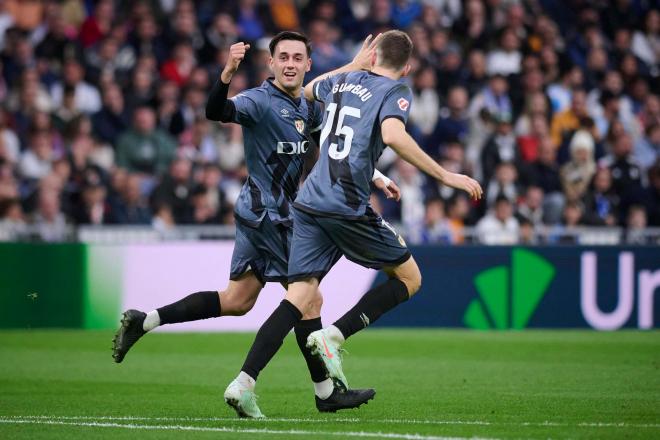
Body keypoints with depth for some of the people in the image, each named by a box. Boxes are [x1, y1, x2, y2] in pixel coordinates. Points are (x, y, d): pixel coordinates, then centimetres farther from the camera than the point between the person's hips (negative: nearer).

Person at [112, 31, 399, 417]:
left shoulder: (308, 108, 12)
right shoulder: (261, 100, -15)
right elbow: (217, 112, -33)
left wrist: (376, 179, 21)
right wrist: (227, 75, -50)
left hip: (266, 216, 9)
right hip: (266, 215, -9)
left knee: (236, 301, 11)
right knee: (309, 298, -3)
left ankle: (145, 321, 13)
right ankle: (326, 392, 5)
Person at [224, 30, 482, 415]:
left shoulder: (342, 81, 17)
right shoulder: (395, 91, -1)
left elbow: (308, 89, 40)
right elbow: (393, 135, -21)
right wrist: (445, 176, -19)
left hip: (310, 202, 6)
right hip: (348, 207, -6)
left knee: (301, 297, 0)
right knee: (409, 279, 11)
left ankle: (245, 381, -16)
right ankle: (333, 336, -6)